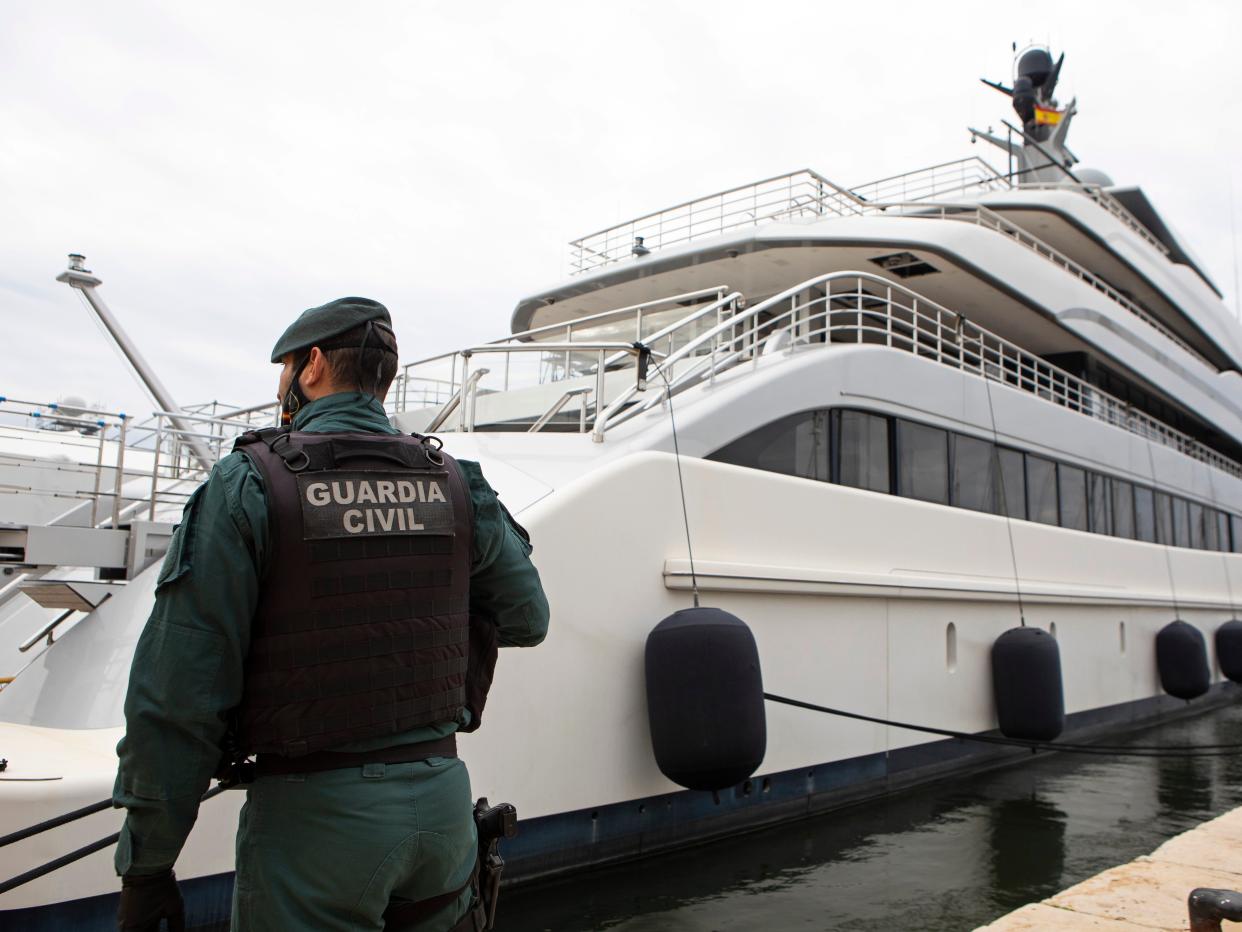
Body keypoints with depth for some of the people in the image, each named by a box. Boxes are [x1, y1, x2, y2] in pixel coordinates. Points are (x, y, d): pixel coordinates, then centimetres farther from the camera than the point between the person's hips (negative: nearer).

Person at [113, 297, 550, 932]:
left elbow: (180, 693, -12)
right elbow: (526, 619, 10)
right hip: (441, 794, 4)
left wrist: (145, 865, -4)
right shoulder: (456, 484, 2)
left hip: (313, 816, -4)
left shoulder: (247, 484, -10)